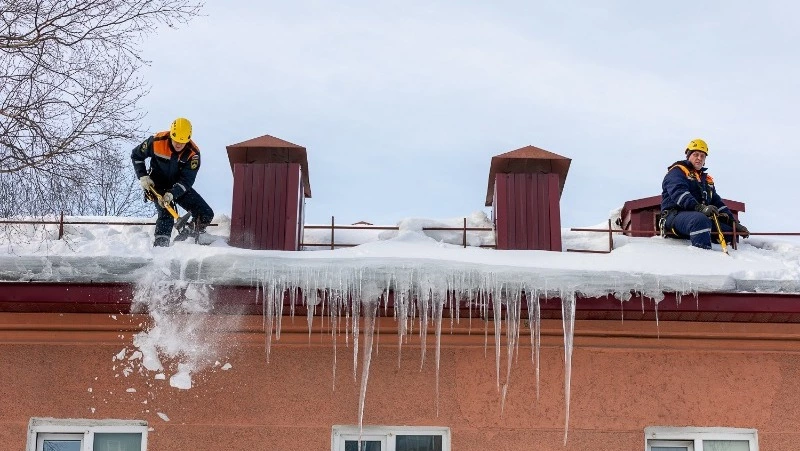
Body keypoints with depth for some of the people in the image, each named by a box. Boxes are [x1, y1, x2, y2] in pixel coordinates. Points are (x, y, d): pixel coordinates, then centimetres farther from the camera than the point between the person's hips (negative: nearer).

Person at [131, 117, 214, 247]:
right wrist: (143, 177, -12)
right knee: (166, 214, -28)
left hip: (179, 187, 3)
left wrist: (172, 194, -39)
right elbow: (136, 155, -2)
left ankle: (188, 237, 15)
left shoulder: (193, 153, -20)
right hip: (158, 185, -3)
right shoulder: (157, 142, -21)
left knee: (206, 214, -6)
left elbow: (186, 180, -23)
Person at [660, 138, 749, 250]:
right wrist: (699, 208, -33)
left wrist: (734, 222, 11)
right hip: (676, 215, -9)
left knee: (730, 232, -8)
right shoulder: (677, 171, 3)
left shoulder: (707, 179, 29)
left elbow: (717, 203, 26)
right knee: (700, 219, -40)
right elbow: (679, 193, -17)